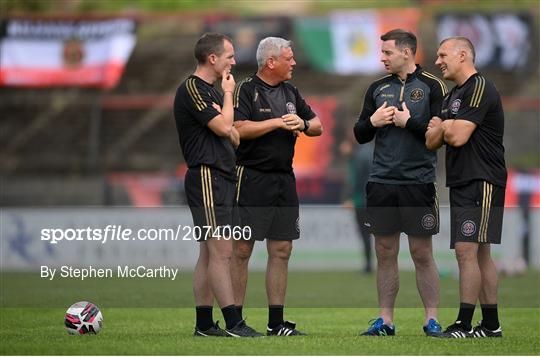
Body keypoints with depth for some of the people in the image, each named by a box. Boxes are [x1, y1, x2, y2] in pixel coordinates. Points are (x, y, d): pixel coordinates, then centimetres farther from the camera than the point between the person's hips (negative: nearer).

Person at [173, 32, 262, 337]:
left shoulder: (211, 91, 19)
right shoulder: (191, 89, -11)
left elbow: (230, 134, 24)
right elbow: (223, 127, -17)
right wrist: (228, 93, -4)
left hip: (222, 177, 10)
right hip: (206, 177, -10)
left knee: (209, 253, 8)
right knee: (221, 251, -12)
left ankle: (204, 323, 10)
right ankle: (233, 323, -13)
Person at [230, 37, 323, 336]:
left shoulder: (290, 92, 16)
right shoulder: (247, 90, -6)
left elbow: (317, 126, 19)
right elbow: (239, 129, -19)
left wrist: (302, 124, -3)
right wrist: (279, 122, -15)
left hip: (284, 179, 7)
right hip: (252, 177, -7)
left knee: (281, 250, 6)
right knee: (242, 250, -5)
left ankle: (276, 322, 11)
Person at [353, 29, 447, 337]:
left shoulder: (431, 86, -2)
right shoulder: (378, 88, 12)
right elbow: (360, 136, 15)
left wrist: (409, 122, -12)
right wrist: (372, 121, -4)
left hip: (418, 181, -4)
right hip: (382, 183, 4)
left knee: (422, 253, -1)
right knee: (385, 253, 7)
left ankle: (432, 320, 5)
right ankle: (386, 320, 13)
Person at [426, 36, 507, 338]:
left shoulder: (479, 88, -12)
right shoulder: (454, 95, 19)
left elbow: (457, 137, -20)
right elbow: (431, 141, 15)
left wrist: (443, 127, 1)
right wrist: (442, 129, -6)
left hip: (482, 182, -10)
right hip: (462, 184, 10)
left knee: (467, 250, -13)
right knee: (480, 254, 10)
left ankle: (465, 325, -13)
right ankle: (491, 325, 12)